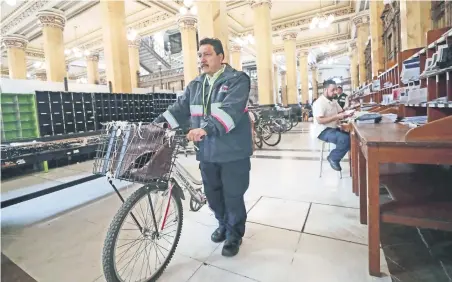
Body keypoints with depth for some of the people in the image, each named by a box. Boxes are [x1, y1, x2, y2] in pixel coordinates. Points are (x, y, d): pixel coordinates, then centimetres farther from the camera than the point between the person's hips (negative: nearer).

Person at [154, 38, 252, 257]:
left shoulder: (237, 80, -6)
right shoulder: (195, 85, 14)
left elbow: (230, 110, -23)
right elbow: (179, 109, 7)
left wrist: (206, 129, -36)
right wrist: (157, 124, -8)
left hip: (233, 152, -5)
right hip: (207, 152, 6)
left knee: (233, 196, 7)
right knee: (212, 194, 18)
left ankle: (235, 234, 31)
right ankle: (223, 224, 44)